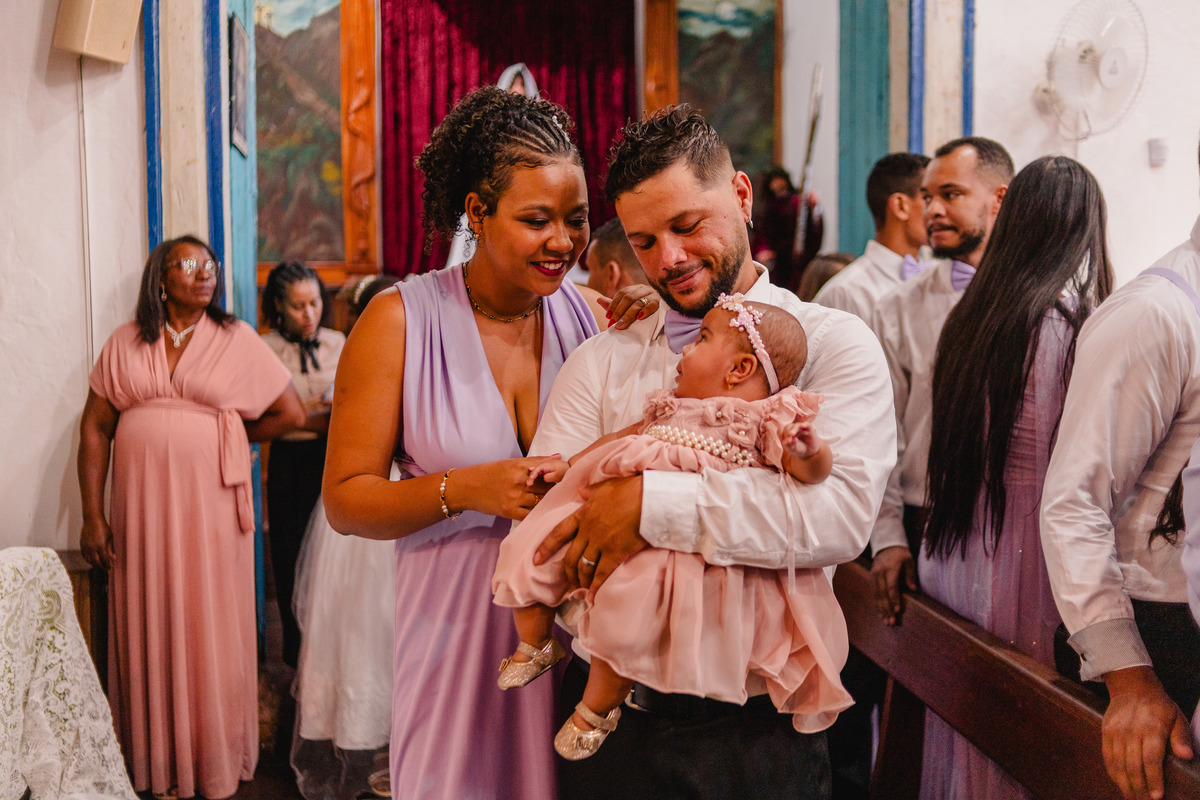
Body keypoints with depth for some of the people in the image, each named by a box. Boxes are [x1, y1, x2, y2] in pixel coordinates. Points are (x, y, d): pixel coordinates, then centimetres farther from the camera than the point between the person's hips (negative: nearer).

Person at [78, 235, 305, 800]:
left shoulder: (236, 339, 2)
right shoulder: (125, 344, 6)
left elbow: (290, 414, 2)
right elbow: (95, 427, 4)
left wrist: (226, 438, 8)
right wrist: (92, 515, -2)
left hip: (211, 505, -2)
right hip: (142, 507, 2)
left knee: (211, 631, 5)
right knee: (150, 629, 9)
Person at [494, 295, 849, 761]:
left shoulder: (763, 421, -1)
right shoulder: (675, 405, 23)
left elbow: (813, 471, -11)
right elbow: (624, 435, 33)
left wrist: (805, 447, -33)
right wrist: (569, 463, 31)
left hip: (670, 544, -8)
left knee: (626, 607, -29)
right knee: (526, 560, 2)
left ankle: (597, 709, -2)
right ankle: (535, 646, 29)